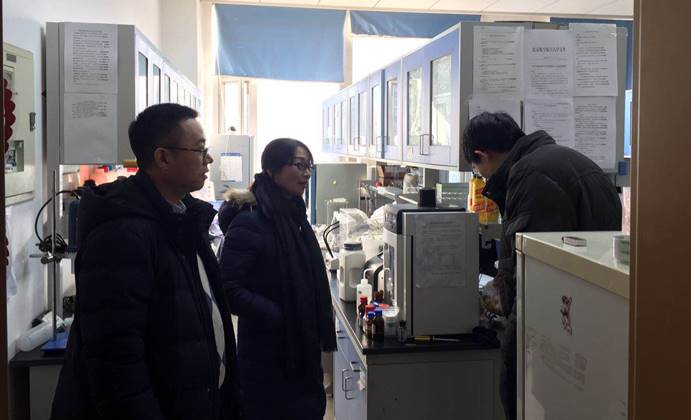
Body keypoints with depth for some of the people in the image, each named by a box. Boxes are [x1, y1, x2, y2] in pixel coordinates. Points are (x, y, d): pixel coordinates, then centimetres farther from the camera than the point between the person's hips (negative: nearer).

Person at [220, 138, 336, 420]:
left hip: (304, 352, 8)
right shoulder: (249, 223, -17)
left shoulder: (294, 217, 8)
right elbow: (229, 290, -22)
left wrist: (320, 326, 6)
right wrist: (282, 318, -21)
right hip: (268, 357, -8)